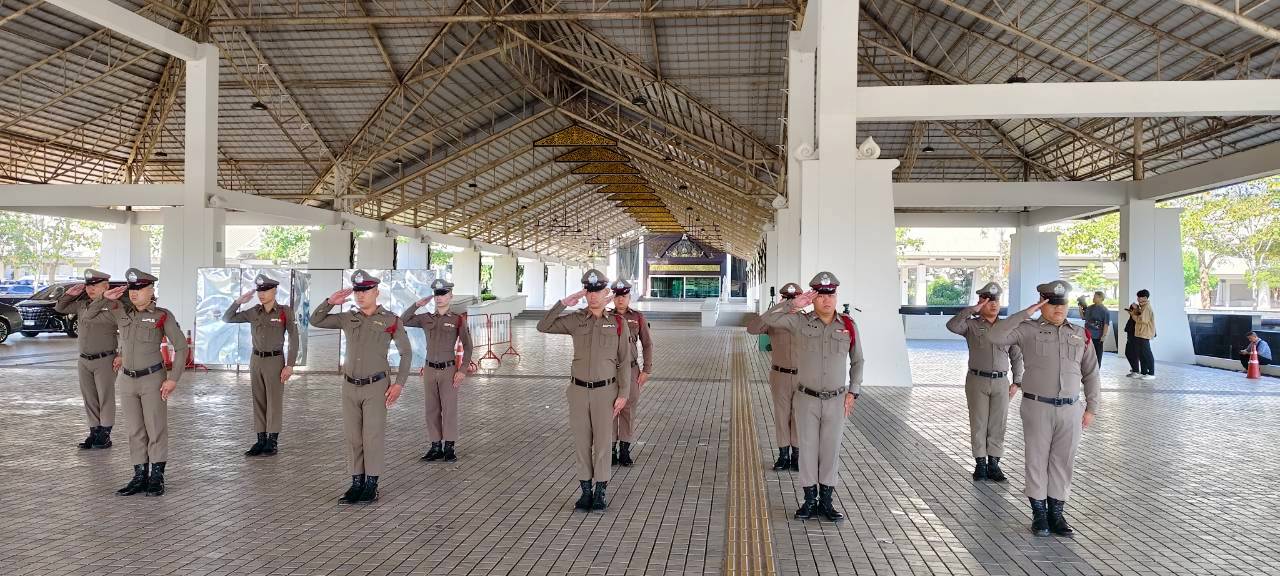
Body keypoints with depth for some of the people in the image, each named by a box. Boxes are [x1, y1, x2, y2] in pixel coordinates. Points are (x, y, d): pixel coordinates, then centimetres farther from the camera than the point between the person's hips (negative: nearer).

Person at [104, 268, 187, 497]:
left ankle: (157, 478, 9)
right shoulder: (121, 313, 5)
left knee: (156, 430, 1)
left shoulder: (162, 316, -7)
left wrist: (173, 378, -13)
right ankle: (140, 477, 16)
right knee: (135, 431, 9)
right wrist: (107, 296, -2)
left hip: (153, 379, -4)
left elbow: (181, 347, -7)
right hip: (127, 380, 5)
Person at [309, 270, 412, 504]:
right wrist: (330, 302, -2)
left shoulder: (390, 320, -2)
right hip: (350, 387, 4)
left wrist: (399, 383, -7)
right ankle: (357, 482, 17)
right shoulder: (348, 318, 9)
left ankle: (371, 484, 7)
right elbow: (315, 321, 13)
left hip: (375, 387, -4)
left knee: (373, 436, -2)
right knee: (352, 437, 8)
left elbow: (406, 353, 0)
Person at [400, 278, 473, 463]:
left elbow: (467, 346, -3)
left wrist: (462, 370, -11)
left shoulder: (458, 319, -4)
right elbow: (402, 322, 2)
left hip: (449, 370, -4)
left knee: (449, 409, 0)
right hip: (430, 370, 4)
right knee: (432, 410, 7)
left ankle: (449, 448, 9)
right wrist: (417, 304, -4)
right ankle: (435, 447, 16)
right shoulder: (426, 319, 6)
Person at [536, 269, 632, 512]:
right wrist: (564, 303, -12)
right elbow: (543, 327, -6)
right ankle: (585, 490, 19)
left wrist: (623, 394, -7)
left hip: (605, 391, -2)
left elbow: (624, 361, -2)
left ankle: (601, 492, 15)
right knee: (582, 441, 8)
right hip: (579, 390, 2)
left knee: (603, 441, 4)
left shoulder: (618, 323, -3)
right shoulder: (576, 320, 1)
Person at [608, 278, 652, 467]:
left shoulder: (638, 318, 3)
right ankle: (611, 449, 13)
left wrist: (646, 370, 1)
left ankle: (625, 450, 14)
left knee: (629, 410, 4)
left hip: (631, 370, 0)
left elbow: (647, 345, 6)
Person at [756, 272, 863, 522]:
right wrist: (792, 304, -17)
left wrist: (853, 392, 4)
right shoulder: (800, 322, -4)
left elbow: (857, 361, 11)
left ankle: (826, 501, 21)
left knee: (831, 450, 9)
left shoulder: (848, 325, 0)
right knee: (808, 448, 7)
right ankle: (810, 501, 19)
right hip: (807, 399, -1)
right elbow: (768, 319, -15)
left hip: (836, 400, 1)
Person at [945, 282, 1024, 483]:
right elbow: (952, 325, -23)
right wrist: (973, 309, -18)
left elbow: (1017, 356, 12)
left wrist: (1016, 382, 6)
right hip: (977, 381, -2)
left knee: (998, 425, 4)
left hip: (1001, 382, 2)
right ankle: (980, 464, 11)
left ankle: (994, 464, 12)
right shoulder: (972, 325, -1)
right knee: (978, 424, 3)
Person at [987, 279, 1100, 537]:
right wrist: (1025, 313, -15)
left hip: (1071, 410, 3)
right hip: (1038, 408, -3)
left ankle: (1056, 513, 21)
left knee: (1063, 462, 9)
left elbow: (1091, 373, 13)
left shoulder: (1080, 334, 10)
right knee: (1037, 461, 5)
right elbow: (996, 336, -16)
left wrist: (1091, 408, 9)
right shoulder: (1028, 329, -1)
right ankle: (1039, 514, 17)